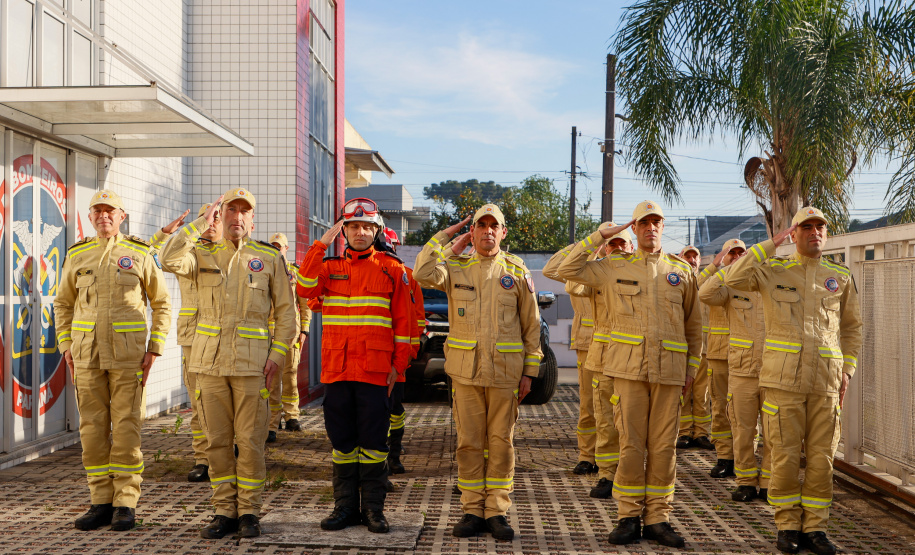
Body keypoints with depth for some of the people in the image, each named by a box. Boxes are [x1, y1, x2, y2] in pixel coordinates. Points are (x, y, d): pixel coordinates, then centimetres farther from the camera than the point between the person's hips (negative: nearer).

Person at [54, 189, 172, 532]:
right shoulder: (76, 255, 8)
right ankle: (101, 503, 12)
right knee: (93, 427, 3)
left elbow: (162, 304, 5)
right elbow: (63, 304, 18)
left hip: (128, 354, -3)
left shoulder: (140, 254, 1)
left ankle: (126, 504, 3)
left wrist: (154, 349, -3)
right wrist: (66, 345, 6)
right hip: (87, 352, 3)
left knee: (126, 428, -4)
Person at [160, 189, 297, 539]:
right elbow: (170, 261, -14)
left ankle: (249, 512, 9)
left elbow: (286, 311, 6)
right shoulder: (204, 254, 9)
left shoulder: (270, 258, 6)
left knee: (250, 441, -1)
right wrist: (201, 223, -9)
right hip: (210, 359, 2)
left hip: (251, 362, -2)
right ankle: (224, 511, 14)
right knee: (217, 440, 5)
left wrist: (277, 355, -4)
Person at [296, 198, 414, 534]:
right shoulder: (330, 267, 11)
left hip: (375, 369, -2)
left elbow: (404, 320, 4)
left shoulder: (391, 269, 5)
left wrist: (399, 365, -1)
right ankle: (345, 506, 17)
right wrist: (321, 244, -13)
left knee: (373, 440, 0)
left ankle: (373, 508, 9)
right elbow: (304, 289, -9)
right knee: (341, 439, 8)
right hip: (336, 367, 3)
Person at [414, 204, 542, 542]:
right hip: (465, 370, 1)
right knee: (469, 442, 4)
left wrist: (530, 372, 3)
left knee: (501, 441, 3)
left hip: (505, 371, 0)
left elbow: (531, 325, 7)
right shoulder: (456, 267, 7)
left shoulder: (517, 272, 6)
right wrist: (446, 237, -4)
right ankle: (472, 511, 12)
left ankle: (496, 511, 11)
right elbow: (423, 273, -15)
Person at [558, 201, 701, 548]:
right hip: (630, 367, -1)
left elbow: (693, 324, 17)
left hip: (670, 369, 1)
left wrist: (692, 367, 13)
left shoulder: (682, 270, 11)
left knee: (663, 446, 3)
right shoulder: (615, 268, 8)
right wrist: (600, 236, 1)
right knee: (631, 444, -2)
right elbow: (568, 270, 3)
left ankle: (657, 518, 11)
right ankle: (629, 517, 7)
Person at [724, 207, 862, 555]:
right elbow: (734, 278, -15)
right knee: (785, 456, -1)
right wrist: (772, 244, -12)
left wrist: (847, 372, 7)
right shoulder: (773, 270, 3)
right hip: (784, 378, -2)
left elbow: (851, 328, 18)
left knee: (821, 457, 3)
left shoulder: (841, 277, 9)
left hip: (826, 382, 2)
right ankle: (788, 527, 12)